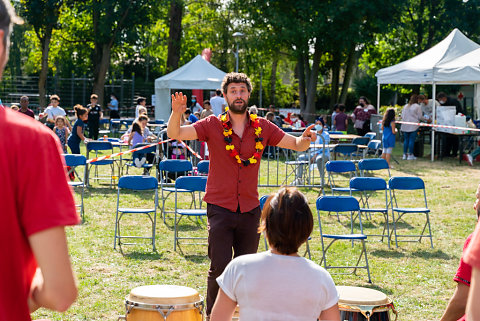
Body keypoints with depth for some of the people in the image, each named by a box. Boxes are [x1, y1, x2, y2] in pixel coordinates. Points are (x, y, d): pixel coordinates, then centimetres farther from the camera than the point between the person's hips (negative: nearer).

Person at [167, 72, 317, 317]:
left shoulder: (262, 127, 4)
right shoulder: (212, 125, -3)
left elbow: (296, 145, 7)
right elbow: (174, 134, -12)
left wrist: (305, 140, -17)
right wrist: (176, 113, -33)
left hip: (250, 209, 3)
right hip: (220, 207, -3)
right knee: (220, 268, -8)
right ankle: (213, 315, 8)